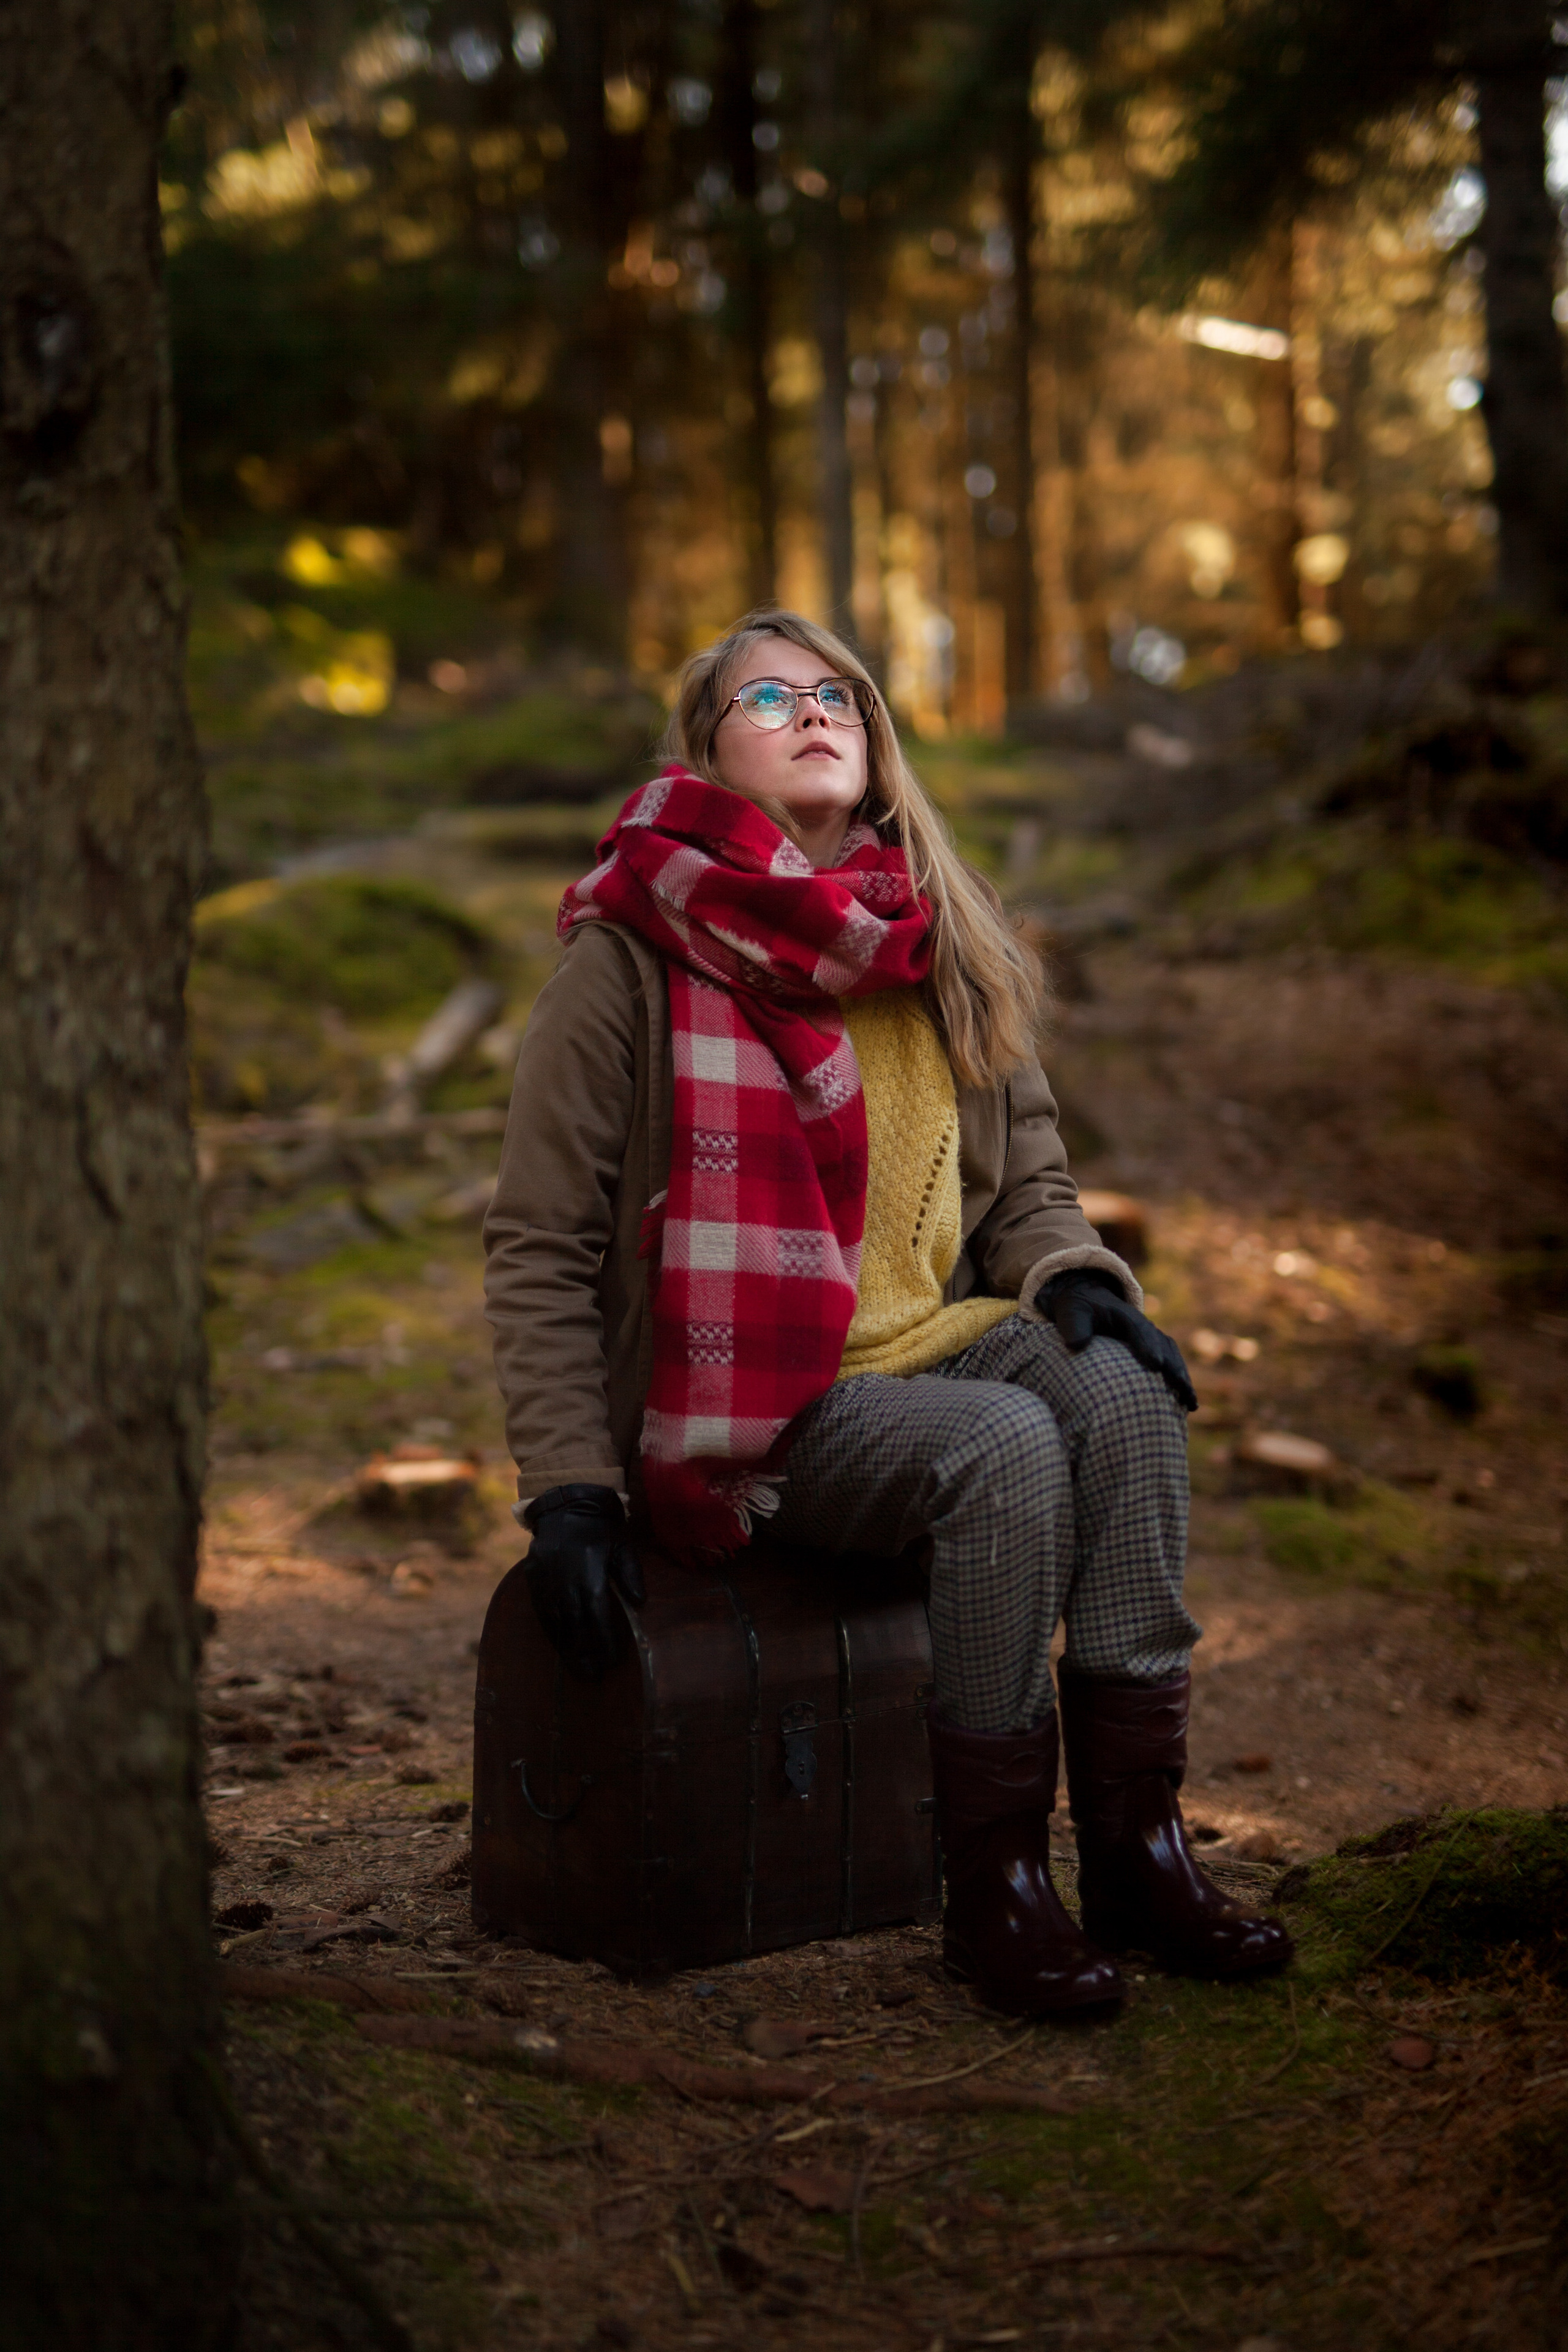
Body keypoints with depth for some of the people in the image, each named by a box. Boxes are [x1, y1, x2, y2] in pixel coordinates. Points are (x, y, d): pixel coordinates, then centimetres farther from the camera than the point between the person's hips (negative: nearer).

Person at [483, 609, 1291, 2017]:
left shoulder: (941, 952, 10)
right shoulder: (631, 959, -6)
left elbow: (1028, 1177, 16)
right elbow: (537, 1250, -5)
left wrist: (1073, 1277, -8)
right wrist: (570, 1489, -13)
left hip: (929, 1344, 5)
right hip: (740, 1398, -5)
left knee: (1125, 1391, -24)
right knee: (1007, 1451, -30)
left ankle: (1137, 1845, -19)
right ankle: (993, 1888, -18)